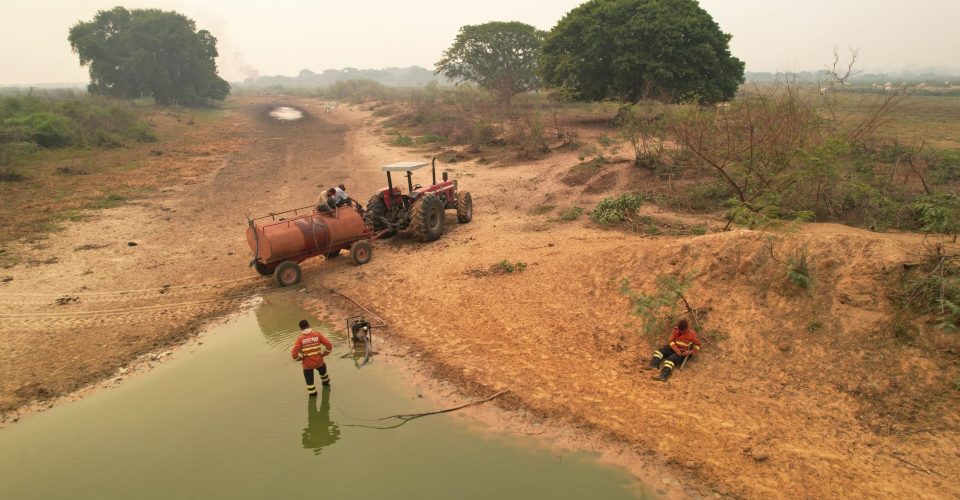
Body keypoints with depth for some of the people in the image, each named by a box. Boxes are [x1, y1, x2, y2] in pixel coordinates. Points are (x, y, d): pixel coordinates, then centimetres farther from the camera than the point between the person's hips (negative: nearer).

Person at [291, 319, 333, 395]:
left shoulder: (300, 339, -13)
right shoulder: (317, 335, -8)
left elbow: (294, 354, -20)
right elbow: (329, 345, -9)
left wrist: (301, 357, -1)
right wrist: (324, 353, 6)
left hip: (307, 364, -3)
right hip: (319, 361, 4)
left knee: (309, 380, 19)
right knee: (323, 369, 36)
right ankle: (326, 382, 59)